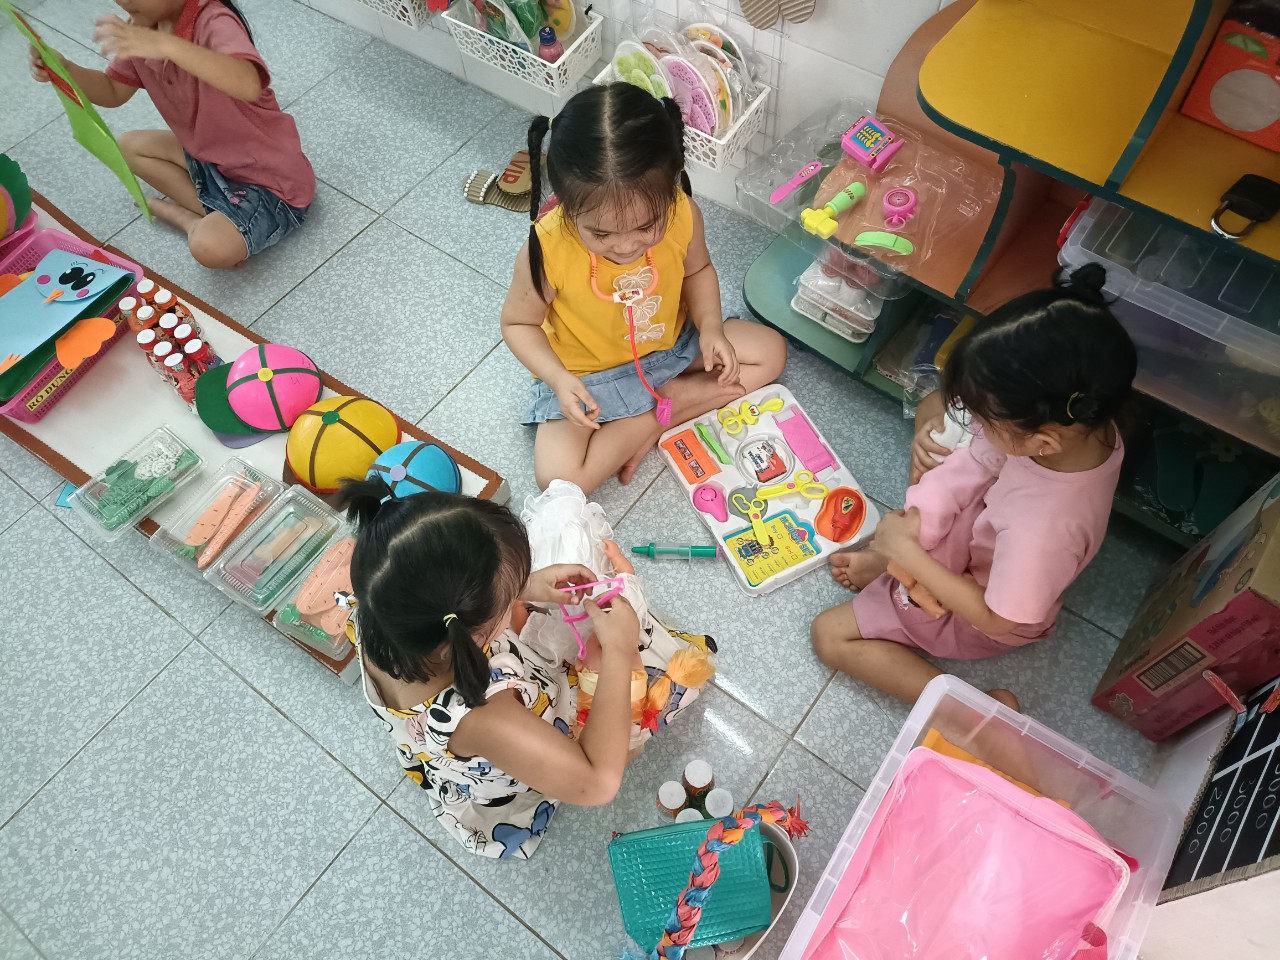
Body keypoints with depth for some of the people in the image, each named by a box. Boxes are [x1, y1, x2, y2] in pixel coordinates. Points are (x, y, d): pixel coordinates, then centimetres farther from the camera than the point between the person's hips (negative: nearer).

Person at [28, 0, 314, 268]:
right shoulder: (145, 24, 0)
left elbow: (249, 85, -46)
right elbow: (113, 92, 11)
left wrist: (166, 46, -53)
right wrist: (63, 69, -8)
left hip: (271, 178, -9)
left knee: (210, 247, -34)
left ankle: (188, 216, 1)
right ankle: (218, 216, -1)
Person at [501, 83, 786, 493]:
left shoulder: (682, 214, -22)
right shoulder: (547, 248, -31)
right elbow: (518, 323, -13)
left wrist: (710, 328, -16)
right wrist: (559, 380, -29)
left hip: (672, 343, 4)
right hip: (586, 374, -3)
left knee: (771, 352, -1)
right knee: (559, 478, -22)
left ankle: (661, 409, -6)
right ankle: (683, 395, -8)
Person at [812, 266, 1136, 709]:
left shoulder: (1043, 528, -46)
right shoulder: (1088, 421, -26)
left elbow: (996, 620, -28)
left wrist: (908, 551, -28)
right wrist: (932, 423, -26)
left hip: (979, 605, -7)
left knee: (830, 635, -3)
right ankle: (890, 557, 2)